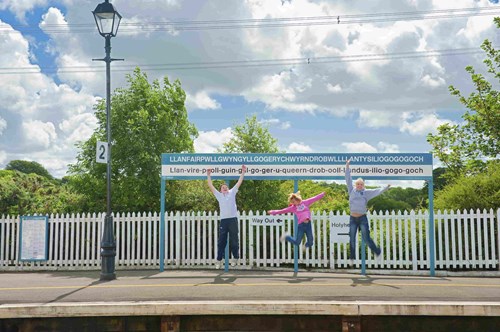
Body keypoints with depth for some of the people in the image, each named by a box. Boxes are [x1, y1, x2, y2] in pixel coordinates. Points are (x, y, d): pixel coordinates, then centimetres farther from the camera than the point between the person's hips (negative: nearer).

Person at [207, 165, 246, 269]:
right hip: (223, 220, 1)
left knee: (234, 241, 6)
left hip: (233, 219, -1)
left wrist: (243, 172, 6)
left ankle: (235, 258, 19)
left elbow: (239, 182, 11)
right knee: (221, 241, 1)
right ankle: (219, 260, 4)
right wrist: (208, 175, 9)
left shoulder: (232, 193, 15)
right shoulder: (219, 195, 17)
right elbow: (211, 186, 14)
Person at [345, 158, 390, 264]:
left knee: (366, 238, -1)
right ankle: (352, 257, 18)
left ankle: (377, 251, 20)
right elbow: (348, 179, 3)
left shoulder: (366, 192, 5)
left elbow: (377, 191, 0)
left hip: (362, 218, -1)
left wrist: (386, 187, -13)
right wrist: (347, 166, -1)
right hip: (353, 218, 1)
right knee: (352, 239, 5)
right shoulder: (352, 190, 6)